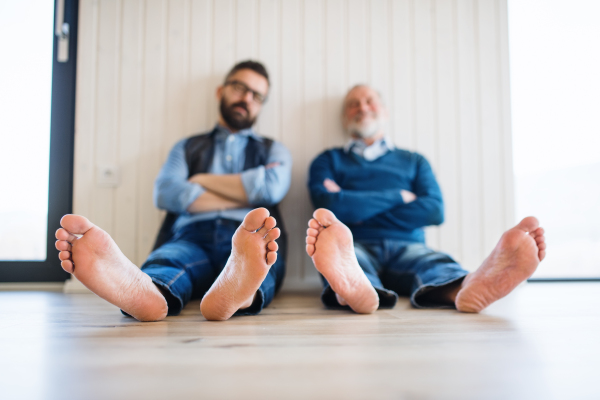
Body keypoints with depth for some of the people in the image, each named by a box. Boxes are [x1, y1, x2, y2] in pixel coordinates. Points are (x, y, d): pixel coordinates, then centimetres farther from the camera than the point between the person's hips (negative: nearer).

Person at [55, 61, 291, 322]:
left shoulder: (274, 151, 26)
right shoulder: (187, 148, 27)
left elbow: (272, 187, 1)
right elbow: (166, 193, 5)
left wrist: (203, 180, 9)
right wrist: (243, 196, 2)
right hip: (192, 236, 1)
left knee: (253, 258, -37)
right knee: (167, 260, -35)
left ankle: (235, 290, -69)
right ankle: (144, 291, -67)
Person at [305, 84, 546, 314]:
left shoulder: (414, 162, 26)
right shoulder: (329, 161, 21)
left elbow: (434, 211, 5)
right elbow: (328, 206, -2)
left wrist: (359, 207, 0)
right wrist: (398, 196, 3)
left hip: (406, 248, 2)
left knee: (435, 263, -33)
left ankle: (467, 288, -67)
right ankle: (354, 286, -71)